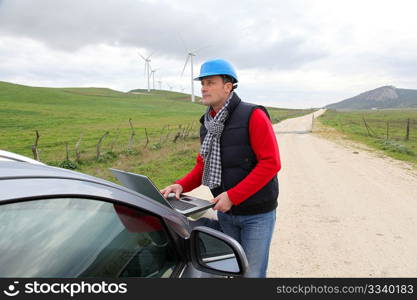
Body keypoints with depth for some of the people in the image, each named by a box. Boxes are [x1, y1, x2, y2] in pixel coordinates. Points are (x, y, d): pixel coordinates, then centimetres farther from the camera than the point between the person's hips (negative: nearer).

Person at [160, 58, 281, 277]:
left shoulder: (253, 116, -16)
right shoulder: (207, 124, 5)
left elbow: (271, 163, -20)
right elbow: (203, 165, 12)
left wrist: (232, 196, -22)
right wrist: (181, 185, -7)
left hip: (257, 213, -6)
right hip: (225, 212, 6)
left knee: (252, 273, 4)